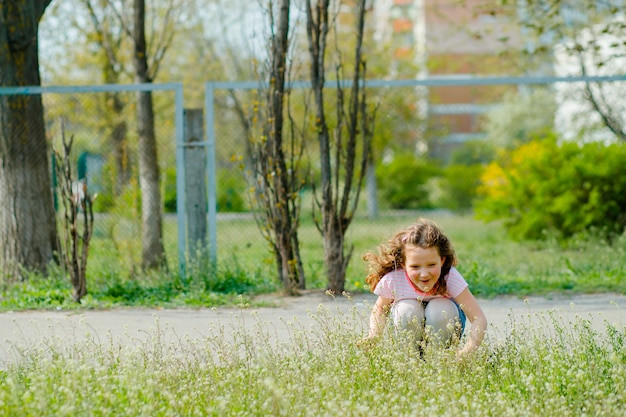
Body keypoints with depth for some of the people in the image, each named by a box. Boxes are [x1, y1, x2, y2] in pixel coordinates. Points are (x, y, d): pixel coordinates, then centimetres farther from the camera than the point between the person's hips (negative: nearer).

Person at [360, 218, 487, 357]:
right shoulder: (393, 280, -29)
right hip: (409, 326, 0)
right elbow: (379, 310, -8)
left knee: (440, 308, -32)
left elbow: (479, 319, -33)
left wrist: (467, 350, -51)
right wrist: (374, 336, -29)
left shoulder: (450, 277, -32)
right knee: (406, 309, -31)